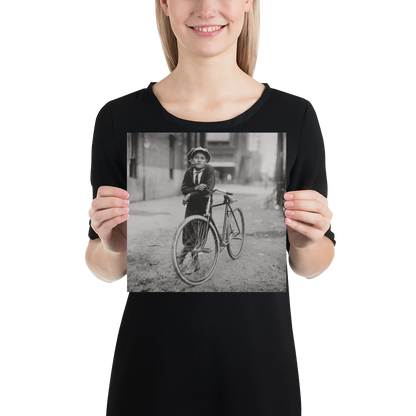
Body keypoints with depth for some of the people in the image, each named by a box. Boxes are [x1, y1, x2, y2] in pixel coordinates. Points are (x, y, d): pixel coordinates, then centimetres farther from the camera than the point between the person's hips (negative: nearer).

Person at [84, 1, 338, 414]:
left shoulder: (296, 116, -8)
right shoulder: (118, 117, -7)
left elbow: (314, 269, 0)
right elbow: (103, 271, 0)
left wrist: (305, 243, -20)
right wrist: (113, 246, -20)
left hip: (260, 364, 1)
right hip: (152, 367, 1)